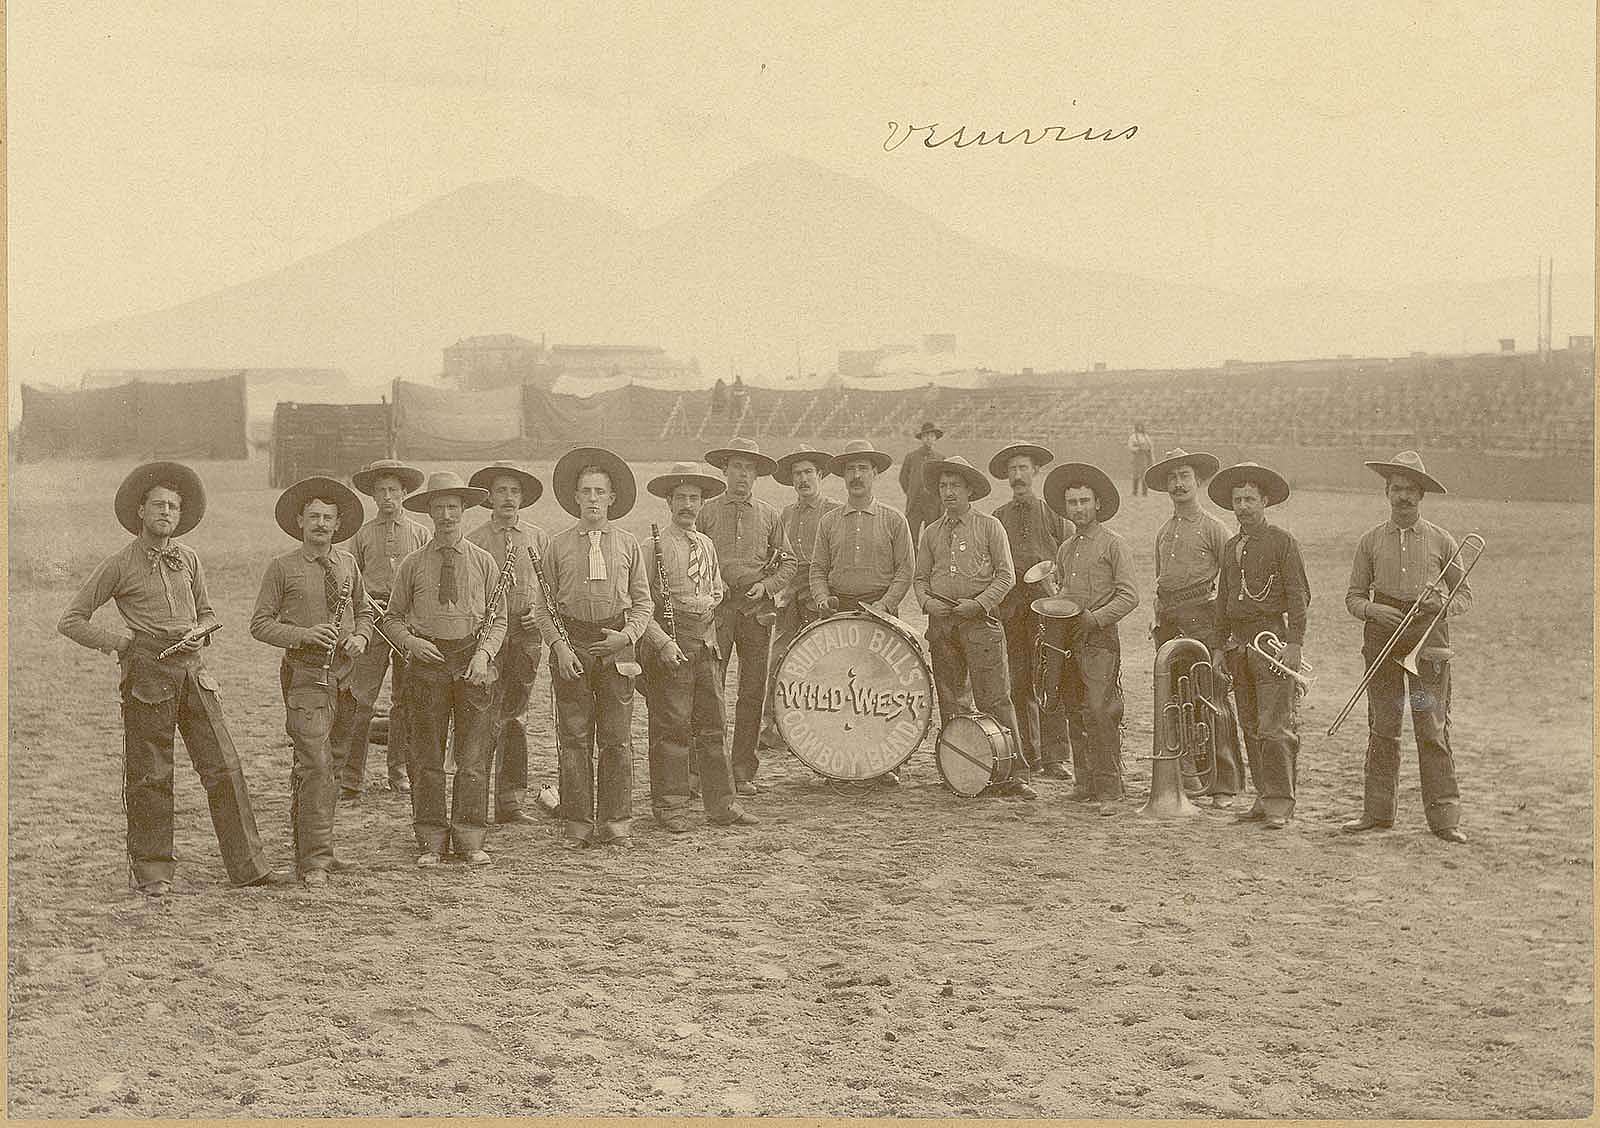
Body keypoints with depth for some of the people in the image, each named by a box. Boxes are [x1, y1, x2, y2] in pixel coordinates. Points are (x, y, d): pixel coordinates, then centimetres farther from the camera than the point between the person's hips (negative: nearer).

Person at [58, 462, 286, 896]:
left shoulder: (188, 557, 13)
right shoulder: (120, 564, -1)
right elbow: (71, 620, 3)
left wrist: (198, 630, 3)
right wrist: (118, 641, -6)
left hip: (192, 669, 4)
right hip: (147, 674, -4)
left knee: (223, 766, 0)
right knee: (149, 775, 1)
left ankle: (247, 864, 4)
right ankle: (152, 871, 12)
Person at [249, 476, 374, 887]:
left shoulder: (347, 564, 12)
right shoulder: (282, 567, -1)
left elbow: (364, 611, 23)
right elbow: (260, 624, -1)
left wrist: (360, 637, 1)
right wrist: (304, 634, -16)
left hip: (344, 673, 5)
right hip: (305, 674, -5)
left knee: (329, 765, 10)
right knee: (315, 765, -12)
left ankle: (312, 851, 20)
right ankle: (314, 860, -10)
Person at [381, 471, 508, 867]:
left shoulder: (484, 562, 6)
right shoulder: (412, 564, 6)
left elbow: (498, 618, 7)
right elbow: (392, 617, 11)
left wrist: (483, 655, -9)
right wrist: (411, 642, -8)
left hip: (473, 663, 0)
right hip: (427, 661, 0)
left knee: (473, 758, 0)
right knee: (427, 758, 3)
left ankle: (470, 840, 7)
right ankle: (431, 842, 10)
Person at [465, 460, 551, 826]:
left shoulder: (538, 538, 10)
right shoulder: (474, 542, 3)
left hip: (527, 635, 3)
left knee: (516, 719, 7)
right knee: (488, 720, -8)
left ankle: (510, 802, 13)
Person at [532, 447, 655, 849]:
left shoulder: (628, 544, 9)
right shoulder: (558, 544, 6)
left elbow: (642, 601, 11)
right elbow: (543, 605, 5)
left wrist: (627, 635, -6)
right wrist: (559, 645, -7)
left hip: (616, 646, 1)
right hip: (571, 642, 0)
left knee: (617, 739, 1)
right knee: (574, 738, 1)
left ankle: (616, 823, 9)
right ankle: (577, 824, 7)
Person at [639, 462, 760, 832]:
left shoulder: (706, 544, 15)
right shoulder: (655, 544, -5)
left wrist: (705, 603, 5)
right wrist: (662, 642, -20)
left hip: (706, 641, 6)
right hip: (669, 643, -6)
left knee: (712, 725, 9)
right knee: (671, 726, -2)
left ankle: (721, 805, 16)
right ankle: (672, 808, 6)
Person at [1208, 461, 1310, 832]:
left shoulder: (1282, 541, -3)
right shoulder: (1231, 546, 17)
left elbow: (1298, 596, -8)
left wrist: (1294, 644, -15)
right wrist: (1221, 646, 17)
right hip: (1239, 643, 7)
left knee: (1274, 727, -10)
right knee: (1251, 727, 9)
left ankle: (1280, 803, -7)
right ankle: (1265, 797, 16)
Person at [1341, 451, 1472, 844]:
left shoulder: (1441, 540, 7)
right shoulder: (1371, 540, 9)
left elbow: (1465, 595, 11)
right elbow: (1353, 596, 12)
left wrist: (1443, 604, -10)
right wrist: (1372, 609, -10)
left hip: (1428, 635, -1)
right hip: (1382, 635, 1)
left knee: (1433, 728, -5)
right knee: (1382, 727, 3)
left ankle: (1444, 817, -2)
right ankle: (1377, 811, 10)